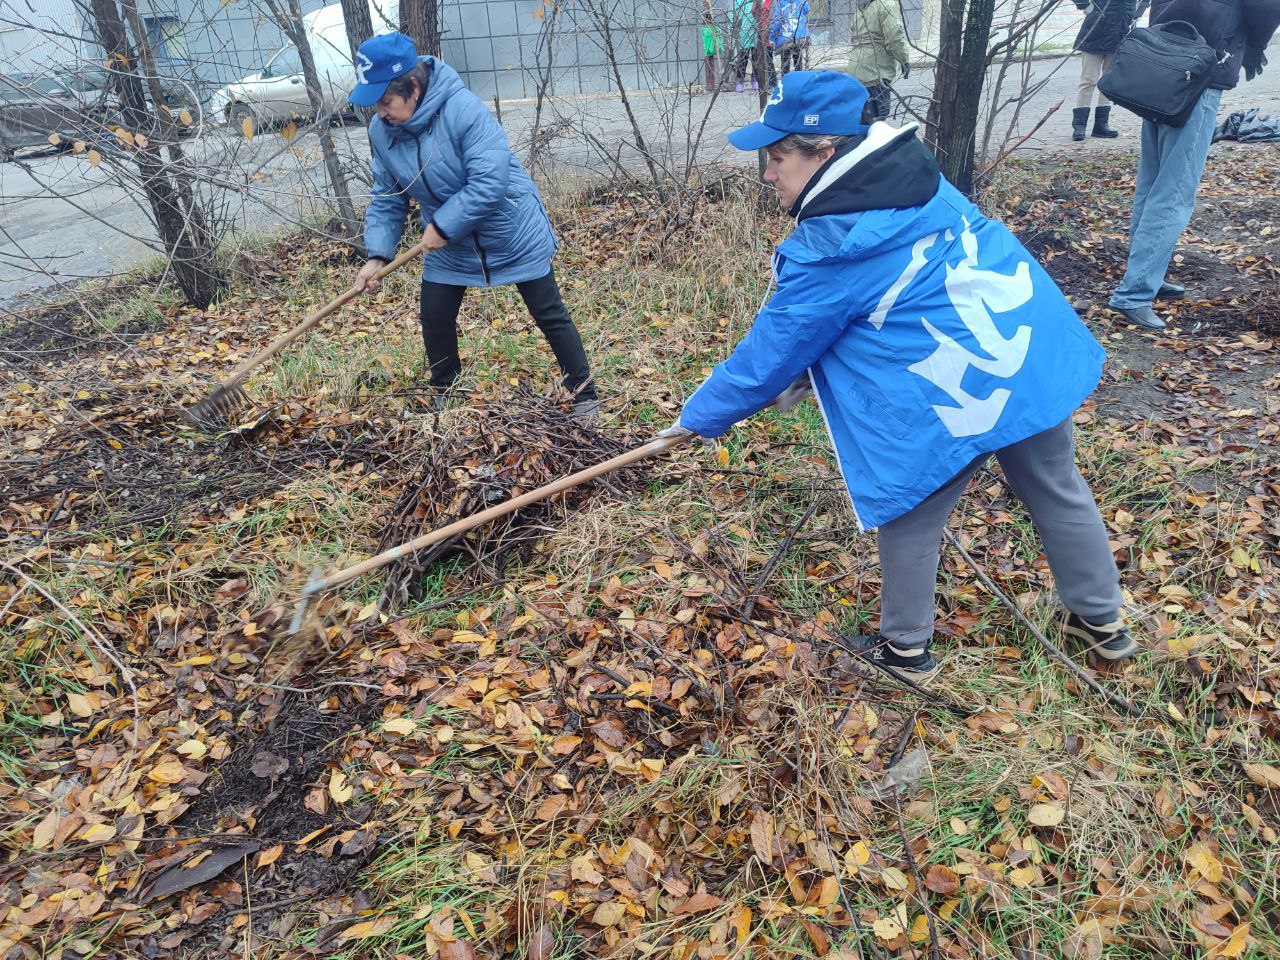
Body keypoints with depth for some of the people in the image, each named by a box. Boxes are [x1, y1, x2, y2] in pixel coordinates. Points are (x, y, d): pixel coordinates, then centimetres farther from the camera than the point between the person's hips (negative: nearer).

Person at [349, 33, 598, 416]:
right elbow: (387, 197, 1)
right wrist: (378, 254, -10)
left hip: (514, 234, -6)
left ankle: (585, 396, 17)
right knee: (434, 320, 7)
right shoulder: (381, 130, -7)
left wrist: (442, 226, -27)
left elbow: (489, 181, -33)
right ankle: (443, 397, 30)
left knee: (550, 315, 2)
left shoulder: (463, 108, -28)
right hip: (447, 243, 6)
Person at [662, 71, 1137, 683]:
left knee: (909, 514, 13)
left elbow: (771, 351, -7)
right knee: (1056, 491, 24)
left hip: (951, 391, -8)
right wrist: (805, 373, 20)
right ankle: (1102, 622, 44)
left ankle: (906, 649, 31)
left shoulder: (827, 250, -16)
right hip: (1039, 349, 9)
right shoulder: (912, 175, 9)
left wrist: (700, 417, 7)